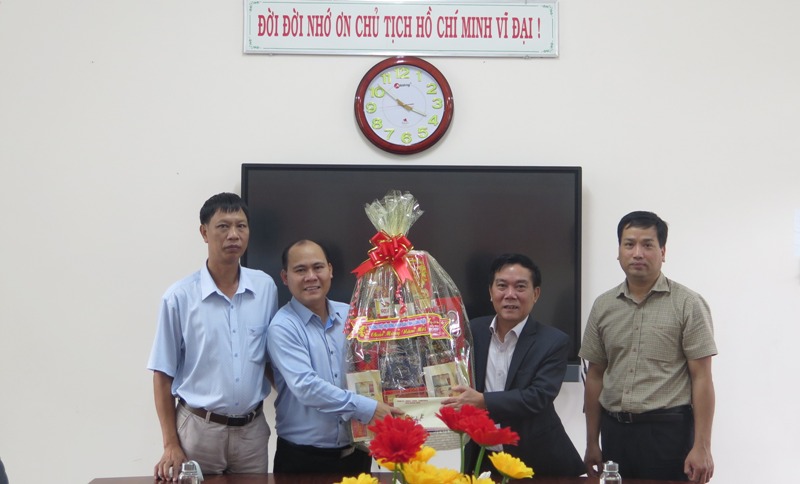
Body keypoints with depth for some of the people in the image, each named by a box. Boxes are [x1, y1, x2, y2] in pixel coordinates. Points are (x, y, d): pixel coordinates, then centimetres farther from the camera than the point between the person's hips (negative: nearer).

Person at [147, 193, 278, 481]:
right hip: (198, 429, -2)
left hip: (252, 429, 3)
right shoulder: (179, 297, -7)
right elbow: (163, 374, -2)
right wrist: (171, 445, -6)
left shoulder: (266, 288, 1)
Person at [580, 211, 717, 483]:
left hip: (668, 430, -4)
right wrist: (592, 443, 11)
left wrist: (702, 447, -12)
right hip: (615, 431, 4)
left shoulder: (688, 304, -3)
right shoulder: (603, 306, 9)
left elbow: (701, 378, -6)